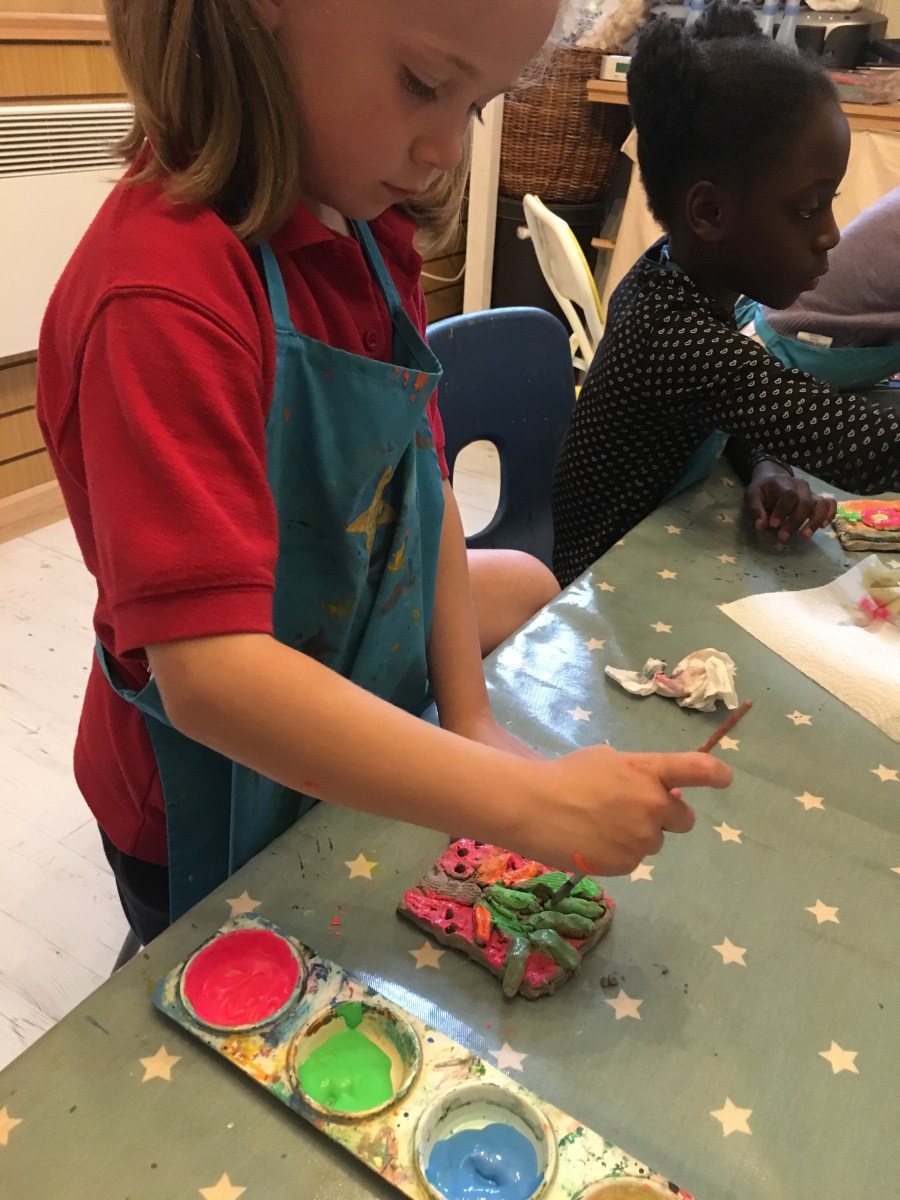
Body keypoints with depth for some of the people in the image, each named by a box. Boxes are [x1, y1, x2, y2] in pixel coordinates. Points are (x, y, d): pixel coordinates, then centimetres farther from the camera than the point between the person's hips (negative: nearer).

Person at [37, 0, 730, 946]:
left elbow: (421, 485, -2)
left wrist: (469, 717, -6)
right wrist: (529, 803, -36)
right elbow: (209, 676, -37)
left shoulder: (371, 236, -4)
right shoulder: (164, 294, -31)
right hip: (220, 809, -6)